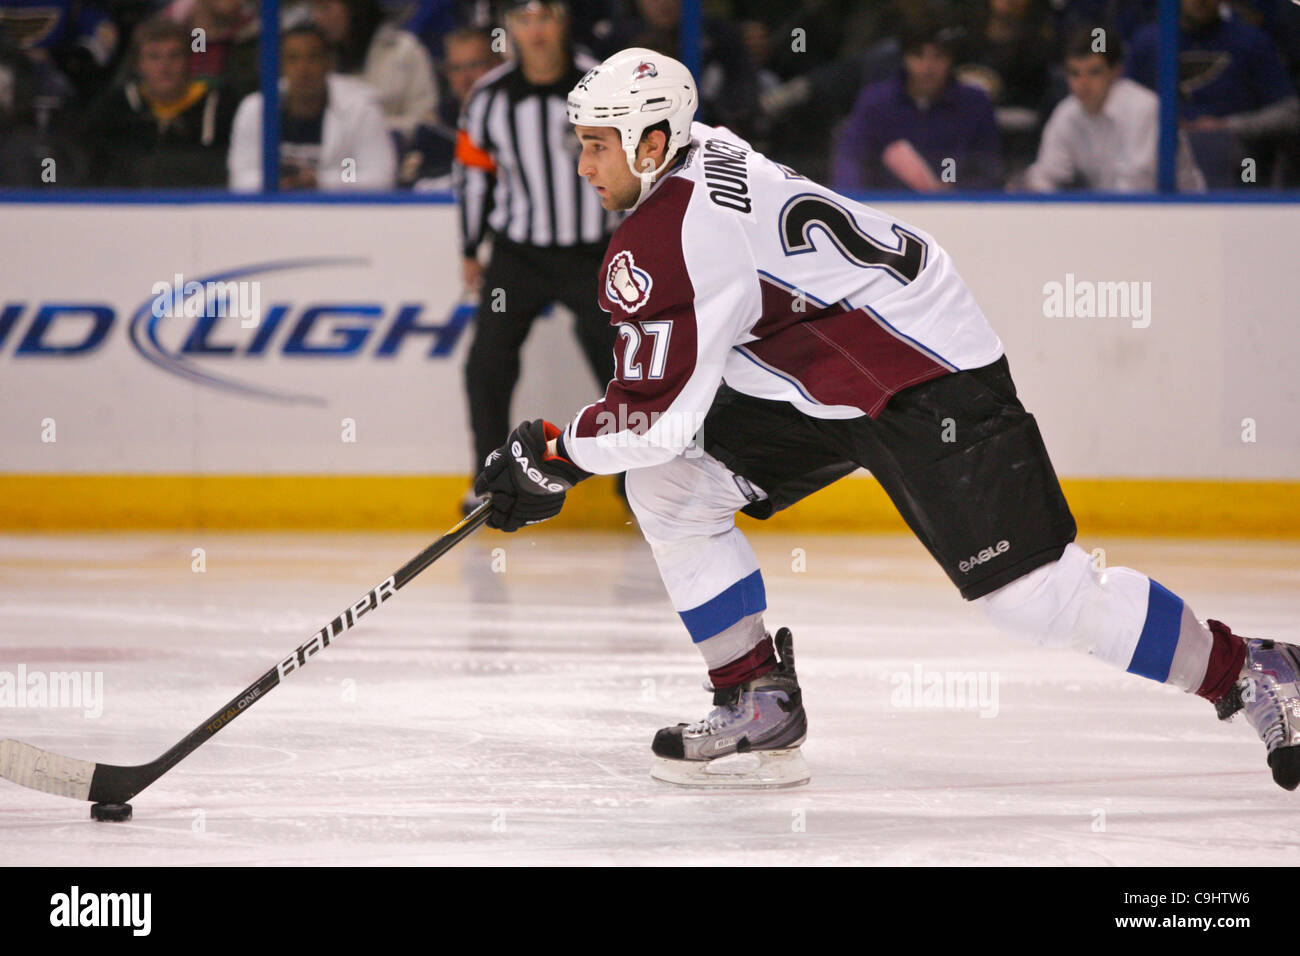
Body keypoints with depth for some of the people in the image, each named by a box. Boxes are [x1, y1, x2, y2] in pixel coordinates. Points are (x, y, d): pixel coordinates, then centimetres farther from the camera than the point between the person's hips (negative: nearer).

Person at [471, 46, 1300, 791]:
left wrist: (551, 455, -9)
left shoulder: (671, 237, -25)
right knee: (666, 488, 3)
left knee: (1037, 594, -12)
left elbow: (660, 416, -23)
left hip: (933, 382, -11)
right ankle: (761, 706, 8)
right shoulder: (697, 158, 5)